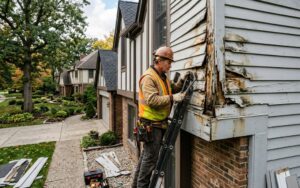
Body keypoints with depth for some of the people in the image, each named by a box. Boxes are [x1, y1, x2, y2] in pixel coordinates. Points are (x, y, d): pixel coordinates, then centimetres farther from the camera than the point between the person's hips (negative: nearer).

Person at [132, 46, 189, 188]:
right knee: (151, 157, 0)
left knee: (147, 154, 19)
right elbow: (152, 100, -28)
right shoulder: (148, 77, -18)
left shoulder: (163, 76, 14)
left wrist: (181, 81, -1)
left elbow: (172, 89, 15)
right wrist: (172, 98, -28)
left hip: (159, 122, 10)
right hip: (151, 123, -10)